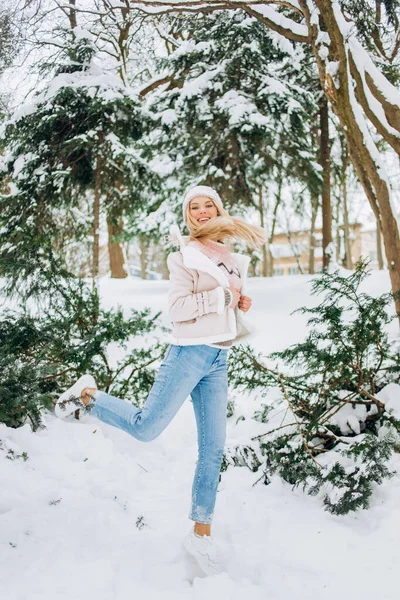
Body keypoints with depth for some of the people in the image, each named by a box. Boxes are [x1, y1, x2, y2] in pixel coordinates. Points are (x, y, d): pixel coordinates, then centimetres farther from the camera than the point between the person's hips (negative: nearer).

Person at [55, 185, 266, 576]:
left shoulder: (232, 257, 15)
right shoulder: (185, 255, -5)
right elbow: (177, 309, -15)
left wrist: (240, 303, 8)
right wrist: (222, 294, -17)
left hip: (218, 361, 6)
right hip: (189, 354, -6)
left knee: (213, 451, 6)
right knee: (145, 428, -7)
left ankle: (201, 534, 16)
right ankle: (87, 394, 18)